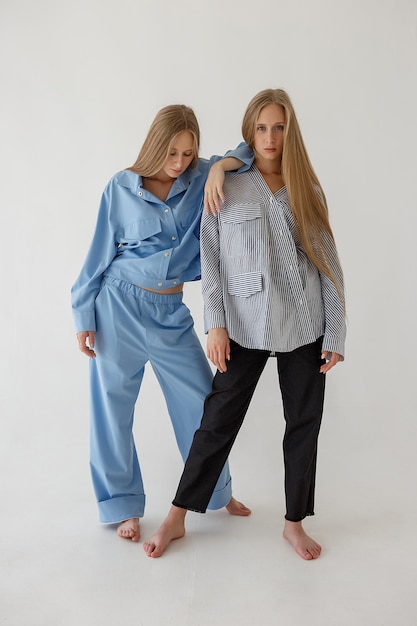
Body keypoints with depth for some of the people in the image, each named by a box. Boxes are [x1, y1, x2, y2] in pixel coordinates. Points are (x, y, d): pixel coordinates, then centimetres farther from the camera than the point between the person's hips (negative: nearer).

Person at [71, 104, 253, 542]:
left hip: (170, 312, 2)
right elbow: (99, 256, 1)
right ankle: (123, 506, 25)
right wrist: (83, 317, 1)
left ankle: (217, 490, 32)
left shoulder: (202, 179, 0)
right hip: (119, 307, -2)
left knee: (203, 401, 8)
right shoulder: (122, 188, -4)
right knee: (113, 407, 6)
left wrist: (224, 165, -20)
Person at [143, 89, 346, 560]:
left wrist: (335, 335, 0)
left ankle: (294, 522, 27)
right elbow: (211, 262, 0)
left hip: (304, 326, 3)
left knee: (304, 425, 9)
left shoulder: (308, 191, 8)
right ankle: (177, 518, 20)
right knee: (218, 421, 4)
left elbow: (329, 266, 6)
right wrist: (216, 325, -9)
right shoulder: (226, 188, 3)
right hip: (245, 326, -2)